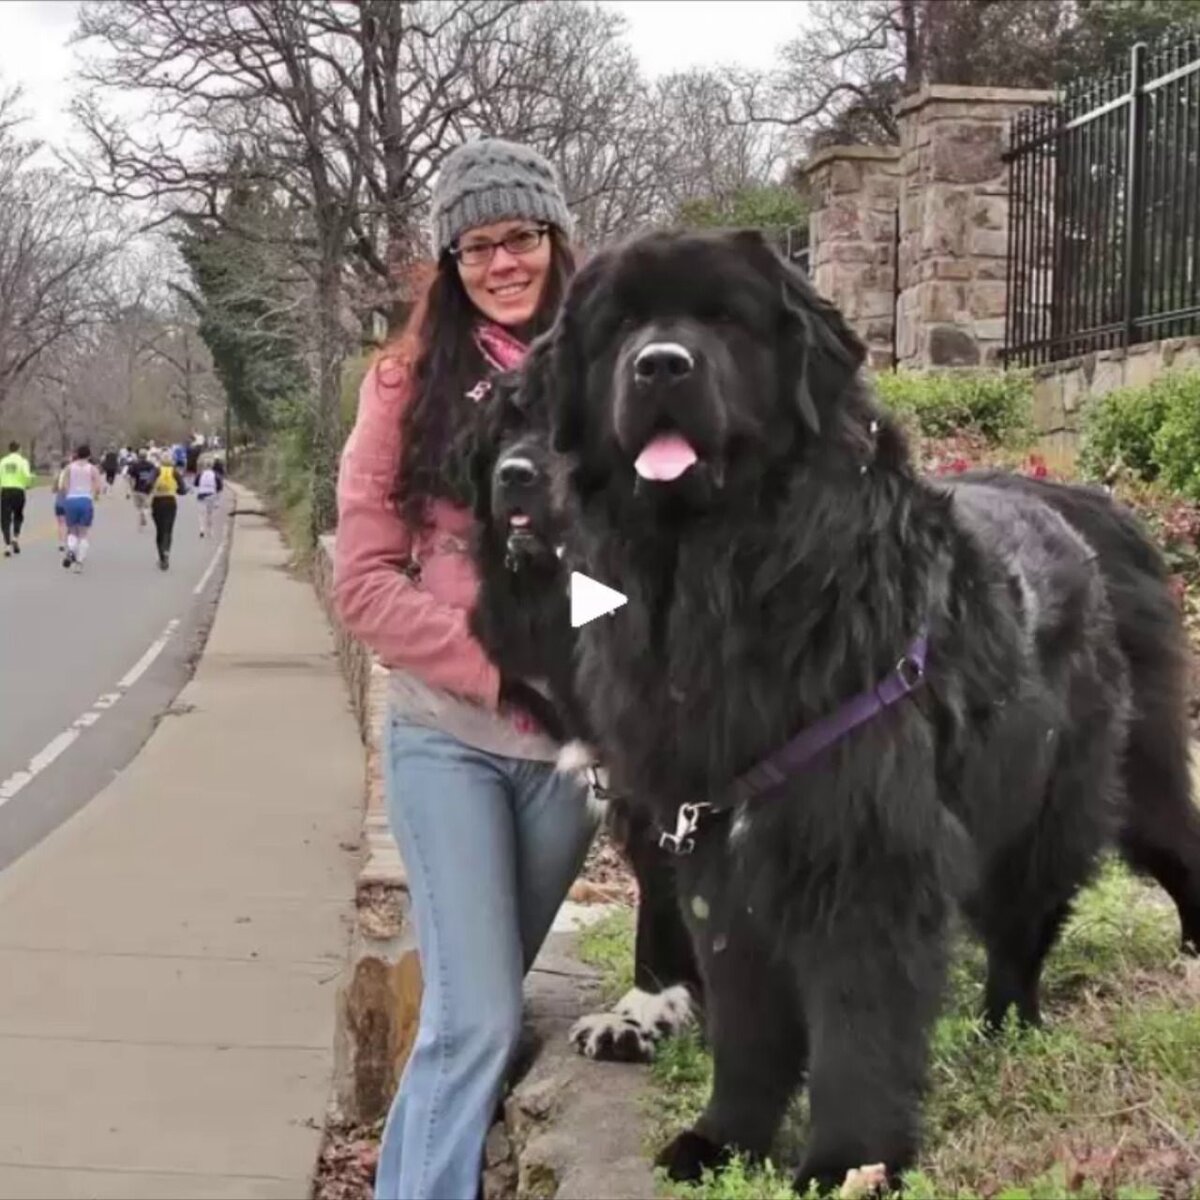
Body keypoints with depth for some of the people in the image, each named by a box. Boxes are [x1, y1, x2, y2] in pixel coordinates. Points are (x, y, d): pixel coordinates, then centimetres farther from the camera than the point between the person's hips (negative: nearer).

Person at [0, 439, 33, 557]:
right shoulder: (22, 461, 0)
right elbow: (27, 475, -13)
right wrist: (27, 484, 6)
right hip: (18, 491, -1)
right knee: (18, 517, 20)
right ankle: (16, 538, 2)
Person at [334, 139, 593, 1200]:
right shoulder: (411, 382, -2)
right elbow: (364, 580, -6)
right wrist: (505, 669, -15)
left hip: (576, 737, 3)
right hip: (449, 737, -2)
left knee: (481, 1001, 16)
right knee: (477, 1016, -9)